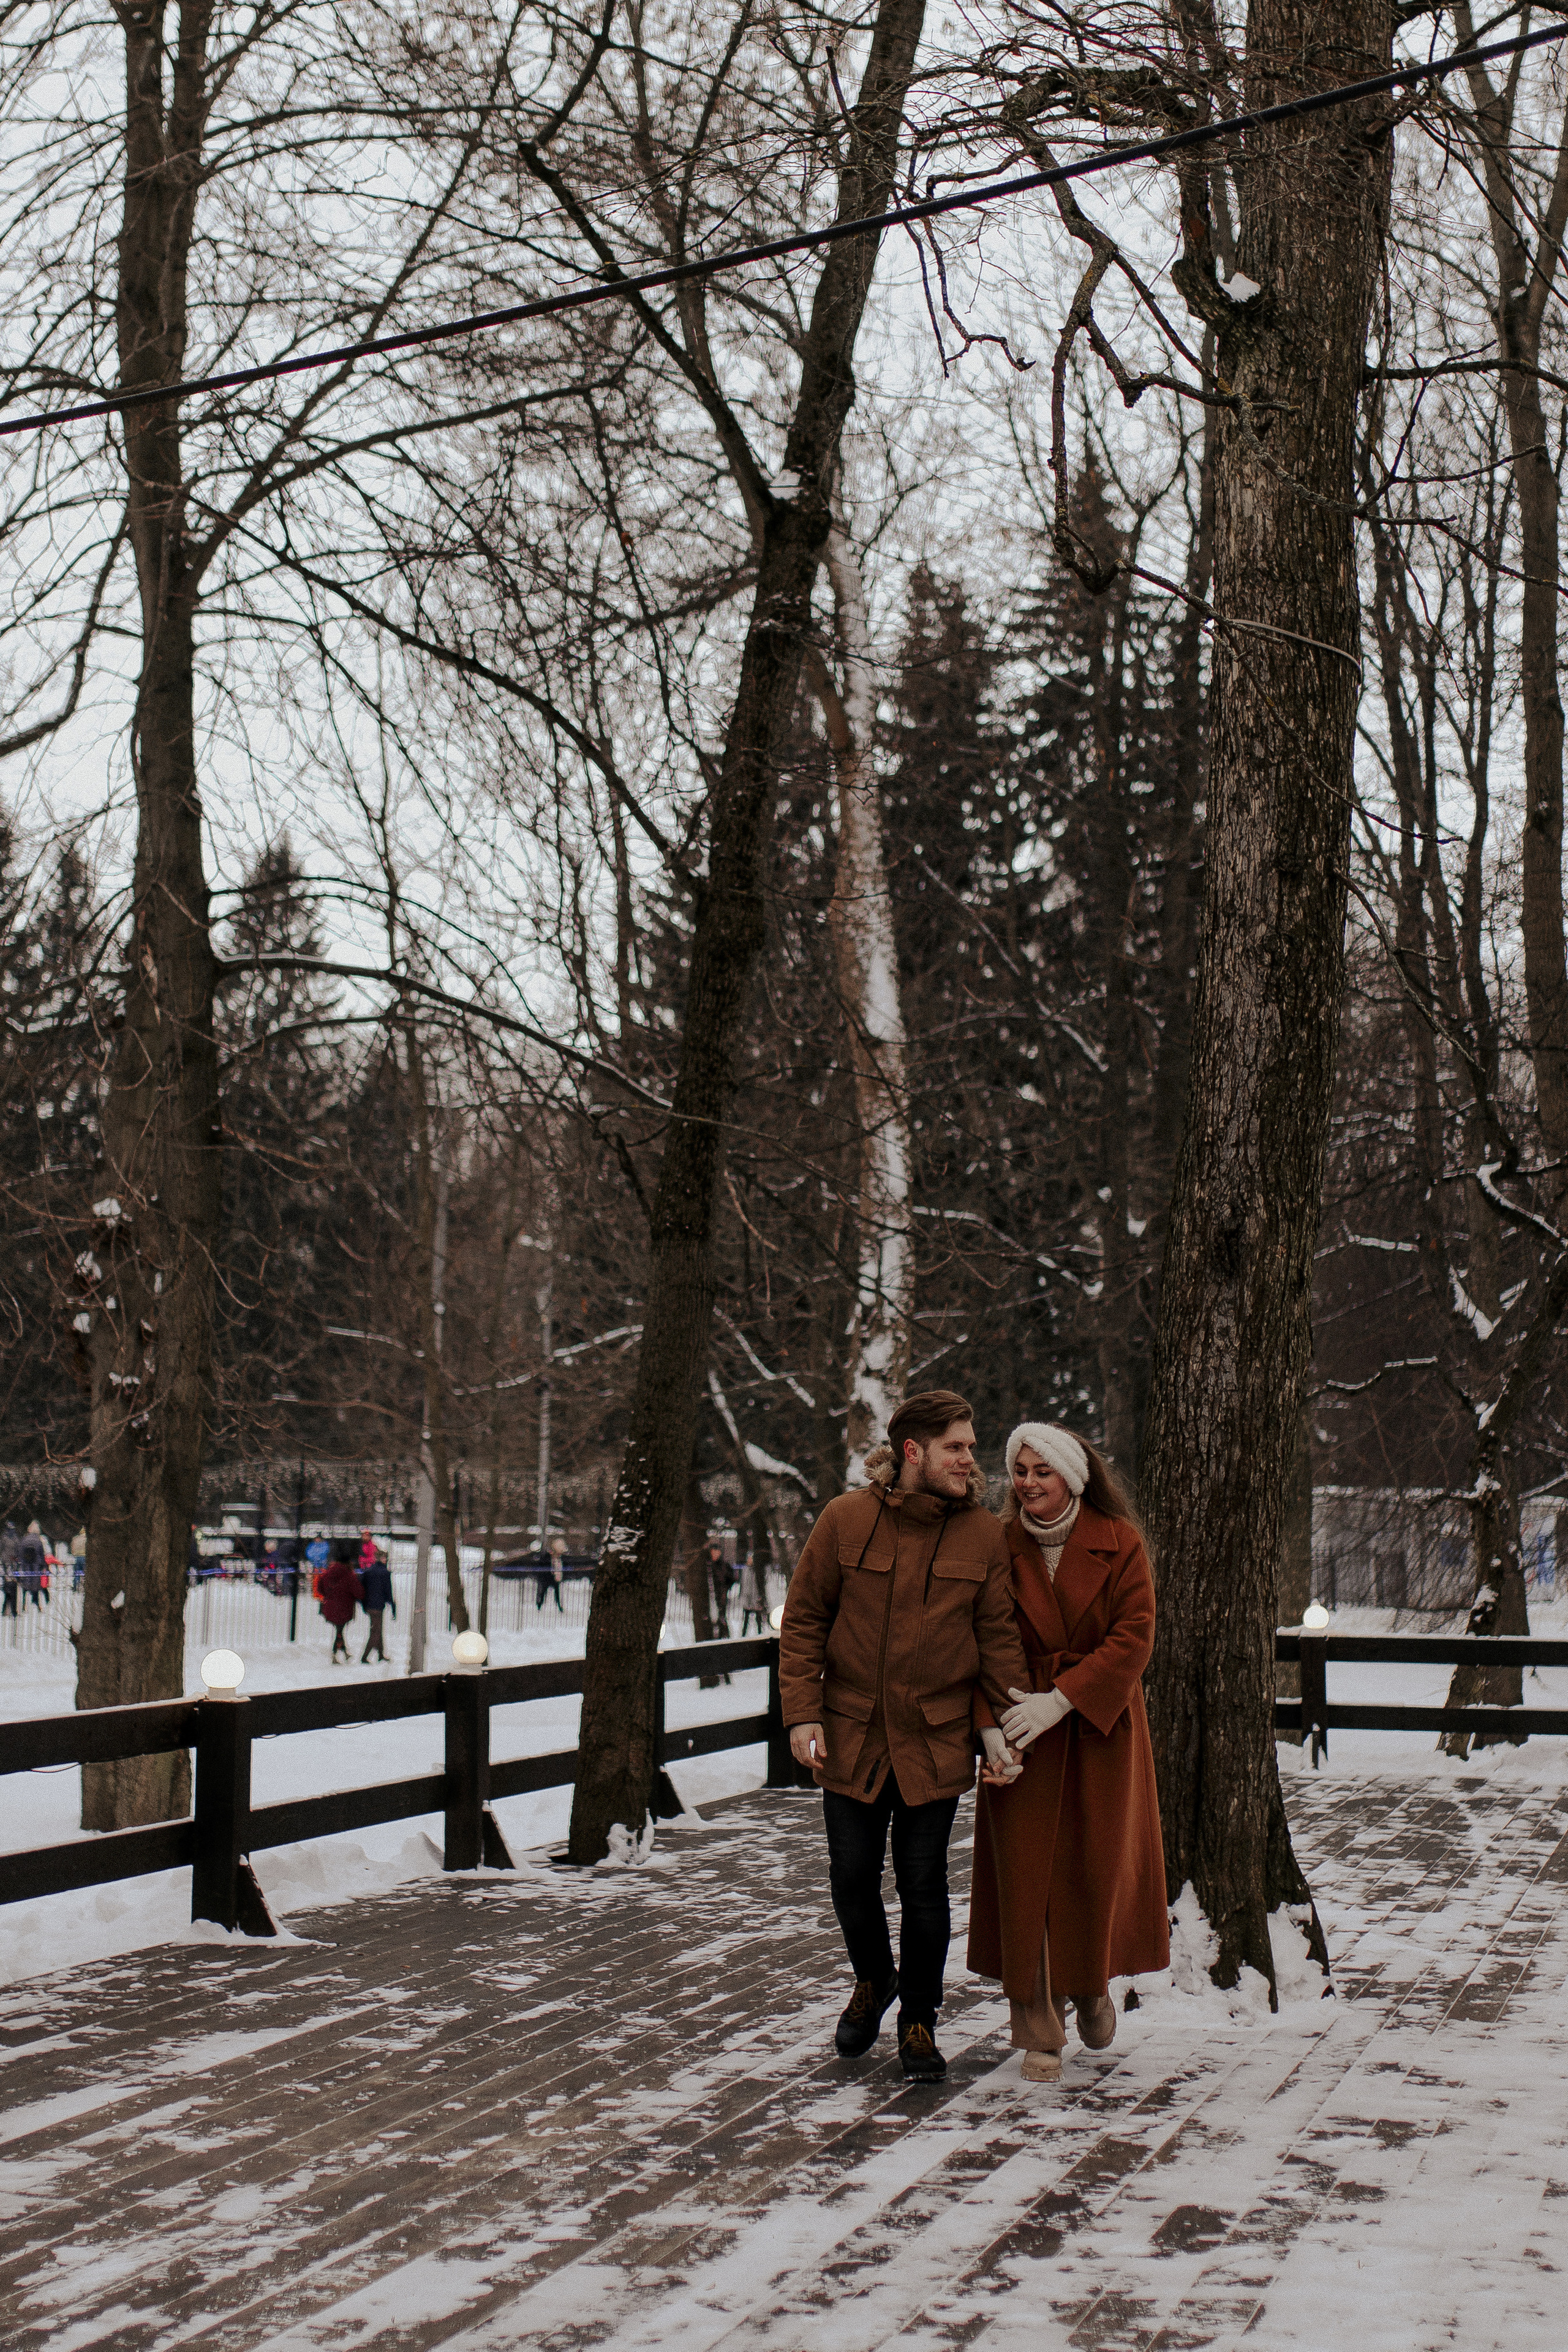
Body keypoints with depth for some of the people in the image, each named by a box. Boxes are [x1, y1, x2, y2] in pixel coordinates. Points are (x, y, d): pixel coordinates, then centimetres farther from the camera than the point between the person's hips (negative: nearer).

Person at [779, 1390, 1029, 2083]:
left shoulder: (984, 1534, -2)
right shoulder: (846, 1520, -5)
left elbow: (998, 1634, 2)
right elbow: (803, 1620, 0)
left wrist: (999, 1721, -8)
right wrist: (803, 1713, -6)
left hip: (935, 1741, 0)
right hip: (850, 1737, 0)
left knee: (923, 1883, 4)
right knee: (852, 1876, 8)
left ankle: (919, 2020, 22)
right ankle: (873, 1980, 37)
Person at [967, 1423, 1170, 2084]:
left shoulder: (1119, 1544, -6)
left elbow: (1134, 1637, -10)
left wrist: (1061, 1700, -19)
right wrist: (990, 1732, -18)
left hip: (1099, 1724, 0)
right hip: (1023, 1729, 0)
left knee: (1098, 1866, 4)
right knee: (1025, 1868, -3)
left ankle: (1092, 1985, 33)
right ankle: (1039, 2029, 8)